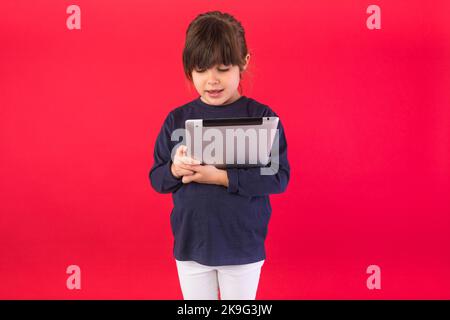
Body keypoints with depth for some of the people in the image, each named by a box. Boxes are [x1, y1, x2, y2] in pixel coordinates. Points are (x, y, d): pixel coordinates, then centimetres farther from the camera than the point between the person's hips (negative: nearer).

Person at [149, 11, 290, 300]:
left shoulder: (261, 116, -9)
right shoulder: (177, 119, -1)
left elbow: (279, 177, -14)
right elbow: (156, 178, 3)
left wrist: (222, 177, -23)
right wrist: (175, 169, -19)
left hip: (243, 247, -2)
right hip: (190, 244, 2)